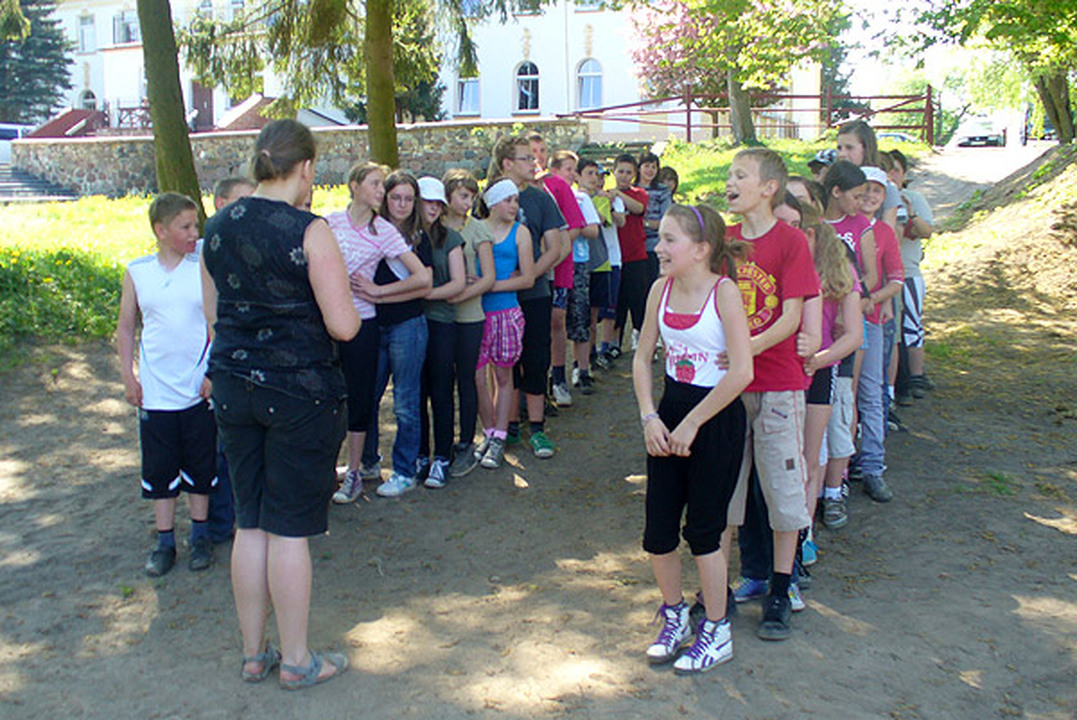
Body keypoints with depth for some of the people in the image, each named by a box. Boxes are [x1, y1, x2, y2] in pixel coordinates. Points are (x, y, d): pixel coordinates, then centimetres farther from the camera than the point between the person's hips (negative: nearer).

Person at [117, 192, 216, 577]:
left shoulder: (205, 267, -3)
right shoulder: (137, 272, 3)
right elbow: (126, 328, 9)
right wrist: (128, 375, 5)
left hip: (200, 390, -1)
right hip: (155, 391, 1)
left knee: (200, 465, 9)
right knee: (159, 468, 8)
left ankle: (200, 535, 24)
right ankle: (165, 541, 20)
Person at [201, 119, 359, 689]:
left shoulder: (218, 228, 5)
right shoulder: (309, 232, -15)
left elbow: (212, 313, 14)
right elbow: (344, 326, -17)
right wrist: (329, 297, 4)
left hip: (234, 386, 6)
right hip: (299, 391, -6)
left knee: (250, 523, 15)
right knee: (289, 528, 4)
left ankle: (253, 654, 28)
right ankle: (296, 661, 19)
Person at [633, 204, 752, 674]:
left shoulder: (724, 291, -16)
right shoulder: (661, 289, 1)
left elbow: (742, 371, -22)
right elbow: (642, 357, 9)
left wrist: (692, 424, -16)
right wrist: (649, 416, -3)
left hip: (717, 418, -5)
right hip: (671, 409, 5)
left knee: (702, 529, 3)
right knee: (657, 530, 8)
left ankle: (717, 633, 23)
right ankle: (674, 616, 33)